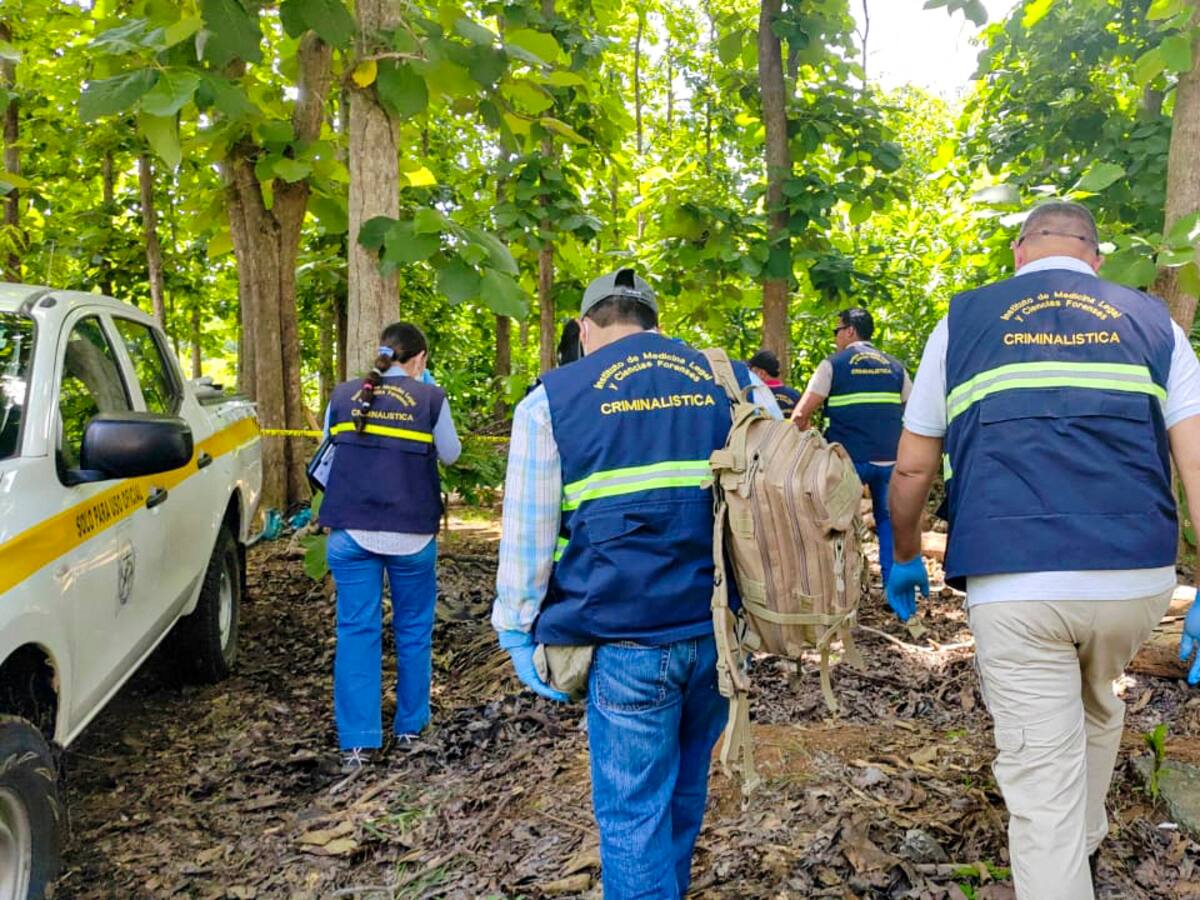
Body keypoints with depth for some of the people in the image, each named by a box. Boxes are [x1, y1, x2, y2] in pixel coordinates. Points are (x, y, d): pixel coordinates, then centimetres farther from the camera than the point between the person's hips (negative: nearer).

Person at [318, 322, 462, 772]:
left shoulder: (342, 396, 6)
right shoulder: (429, 398, -3)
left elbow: (327, 461, 12)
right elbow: (450, 454, 10)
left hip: (350, 531, 2)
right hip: (411, 533, -1)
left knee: (356, 630, 5)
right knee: (413, 629, 14)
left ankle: (357, 741, 2)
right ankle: (409, 725, 25)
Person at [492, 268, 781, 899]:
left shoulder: (551, 400, 1)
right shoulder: (736, 382, 9)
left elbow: (526, 533, -1)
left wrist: (518, 633, 7)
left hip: (625, 639, -4)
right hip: (718, 629, 4)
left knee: (633, 813, 8)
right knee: (684, 791, 23)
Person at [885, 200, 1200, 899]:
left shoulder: (963, 322, 9)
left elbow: (912, 468, 9)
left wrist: (906, 559, 23)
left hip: (1013, 582, -3)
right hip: (1138, 578, 3)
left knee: (1042, 790, 4)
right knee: (1097, 707, 32)